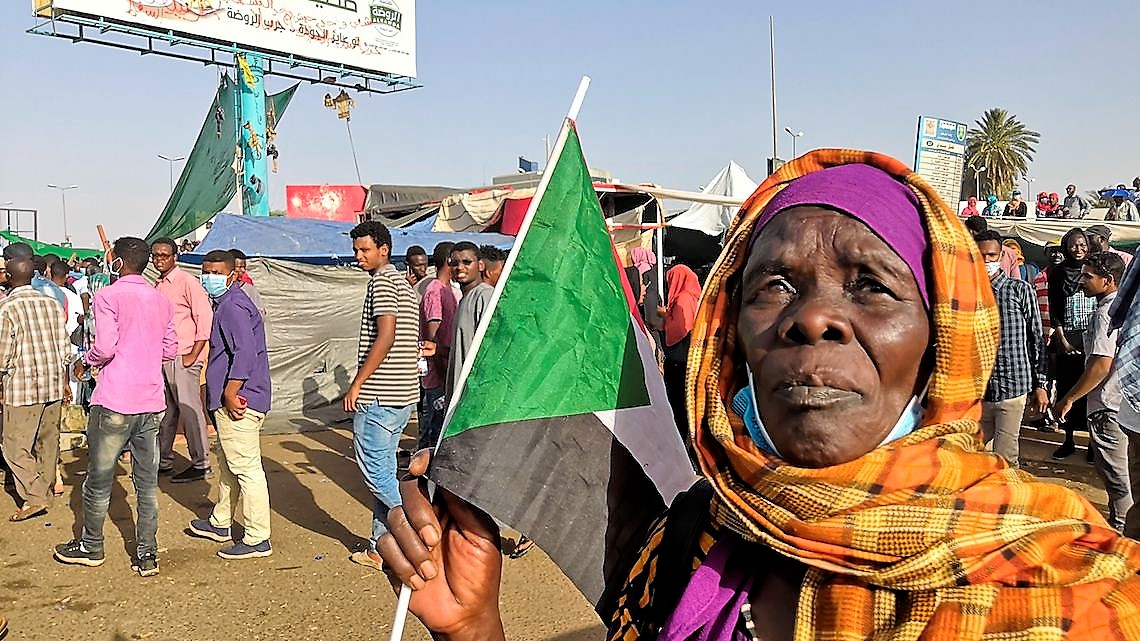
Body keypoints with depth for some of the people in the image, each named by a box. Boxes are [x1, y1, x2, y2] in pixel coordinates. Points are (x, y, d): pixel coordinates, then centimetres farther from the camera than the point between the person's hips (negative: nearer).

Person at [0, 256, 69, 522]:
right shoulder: (52, 303, 6)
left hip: (22, 389, -6)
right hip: (54, 385, 6)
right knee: (48, 443, 14)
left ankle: (34, 498, -4)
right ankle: (46, 492, 24)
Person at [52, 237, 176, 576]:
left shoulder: (108, 295, -9)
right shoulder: (161, 300, 9)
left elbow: (105, 346, -17)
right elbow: (171, 351, 13)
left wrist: (85, 362, 2)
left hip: (114, 402, -5)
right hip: (152, 402, 5)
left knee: (99, 478, 12)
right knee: (147, 482, 9)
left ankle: (91, 547, 28)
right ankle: (147, 554, 12)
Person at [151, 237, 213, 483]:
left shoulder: (187, 282, -8)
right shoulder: (157, 286, 16)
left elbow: (205, 319, -13)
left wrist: (192, 355, -15)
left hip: (182, 358, -7)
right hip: (162, 359, 8)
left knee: (189, 410, -4)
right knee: (166, 411, 13)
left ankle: (201, 464, 4)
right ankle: (163, 461, 22)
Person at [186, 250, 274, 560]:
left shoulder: (232, 306, -15)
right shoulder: (227, 303, 19)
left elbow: (245, 352, -25)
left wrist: (230, 394, -22)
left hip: (238, 401, -11)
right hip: (229, 399, 11)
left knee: (246, 468, -6)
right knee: (227, 464, 22)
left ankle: (258, 539, 0)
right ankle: (220, 523, 37)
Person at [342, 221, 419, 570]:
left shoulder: (382, 280, -10)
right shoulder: (403, 283, 19)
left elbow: (385, 337, -21)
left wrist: (356, 384, -16)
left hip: (379, 394, -10)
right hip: (404, 392, 10)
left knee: (375, 469, -3)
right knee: (383, 469, 13)